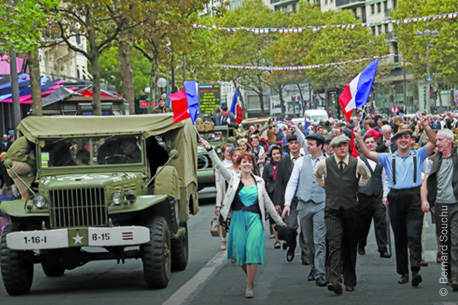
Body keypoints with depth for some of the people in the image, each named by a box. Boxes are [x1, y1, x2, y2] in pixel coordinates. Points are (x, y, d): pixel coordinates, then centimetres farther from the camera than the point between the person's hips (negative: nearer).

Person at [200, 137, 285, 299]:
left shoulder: (259, 181, 10)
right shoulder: (233, 178, 5)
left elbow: (267, 202, 17)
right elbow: (219, 165, -6)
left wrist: (279, 220, 19)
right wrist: (209, 149, -18)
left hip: (255, 219, 0)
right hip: (238, 218, 0)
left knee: (253, 251, -12)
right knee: (240, 251, 0)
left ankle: (249, 287, -7)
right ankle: (249, 276, 27)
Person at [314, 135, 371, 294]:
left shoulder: (357, 163, 0)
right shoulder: (325, 163, 0)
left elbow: (367, 176, 22)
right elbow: (316, 175, 24)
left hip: (351, 209, 1)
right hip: (332, 209, -1)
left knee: (350, 246, 6)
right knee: (334, 244, -16)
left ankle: (349, 281, 16)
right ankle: (333, 279, -27)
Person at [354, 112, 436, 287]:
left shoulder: (418, 155, 9)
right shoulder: (388, 158, 11)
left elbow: (433, 142, -4)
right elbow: (367, 153, 3)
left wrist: (426, 126, -19)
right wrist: (358, 138, -11)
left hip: (414, 198, -2)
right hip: (396, 199, 2)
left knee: (414, 236, -13)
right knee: (399, 238, 9)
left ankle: (415, 271, -19)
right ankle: (403, 272, 16)